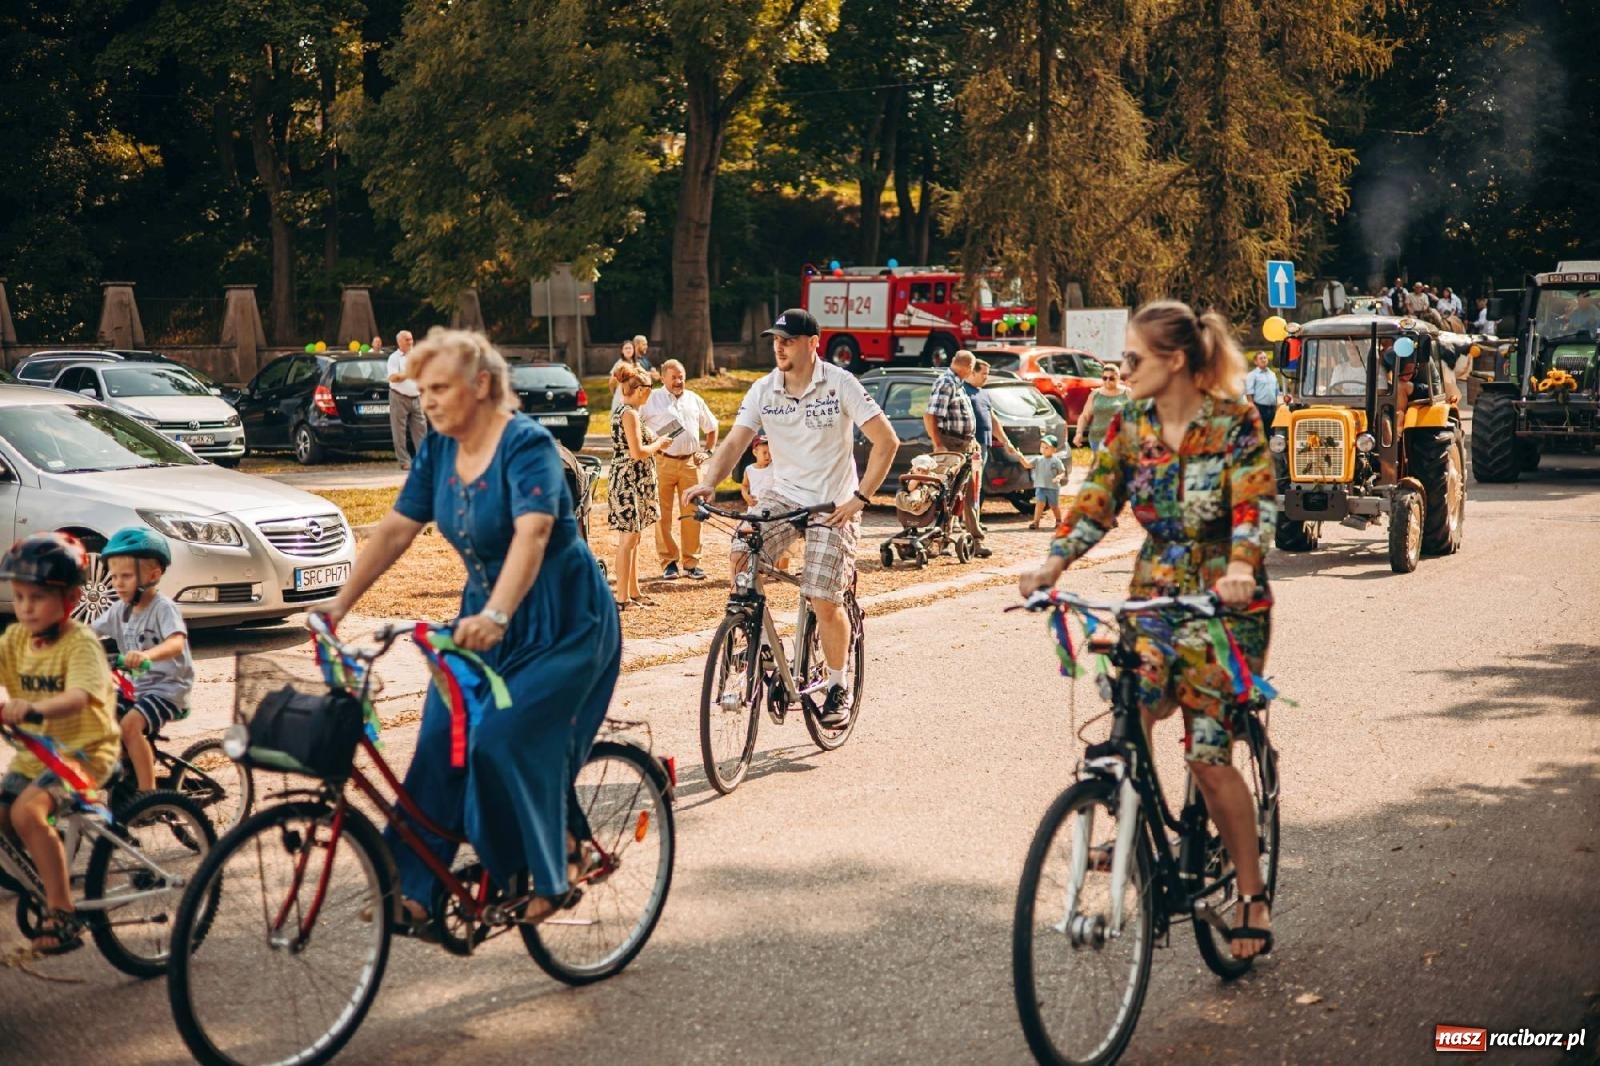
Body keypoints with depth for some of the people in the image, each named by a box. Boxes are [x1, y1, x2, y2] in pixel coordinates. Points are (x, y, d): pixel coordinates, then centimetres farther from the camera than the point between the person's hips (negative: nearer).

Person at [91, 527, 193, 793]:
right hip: (136, 686, 8)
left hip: (168, 686, -8)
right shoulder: (120, 610, 5)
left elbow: (176, 643, -35)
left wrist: (147, 654, -56)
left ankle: (148, 793, -21)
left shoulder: (163, 608, -18)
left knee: (131, 725, -29)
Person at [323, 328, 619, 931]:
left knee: (505, 742, -18)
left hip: (559, 624, -7)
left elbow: (533, 531, -36)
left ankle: (558, 859, 4)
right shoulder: (439, 450, 1)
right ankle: (416, 893, 0)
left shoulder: (527, 444, -21)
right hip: (482, 619, 7)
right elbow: (396, 528, 4)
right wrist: (339, 604, -3)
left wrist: (495, 615, -49)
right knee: (442, 741, -4)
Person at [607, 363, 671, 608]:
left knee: (632, 539, 15)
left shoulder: (620, 411, 14)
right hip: (630, 481, -10)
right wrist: (658, 443, -7)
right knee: (628, 539, -7)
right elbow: (637, 453, -22)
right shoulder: (629, 413, -16)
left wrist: (654, 443, 13)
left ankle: (633, 592, 21)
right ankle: (622, 598, -5)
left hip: (627, 480, 10)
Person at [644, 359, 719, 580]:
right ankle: (669, 562, 6)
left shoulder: (694, 399, 15)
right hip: (663, 462, -3)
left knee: (692, 514, 2)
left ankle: (691, 562, 9)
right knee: (663, 514, -2)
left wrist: (707, 452, 13)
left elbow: (711, 427, 25)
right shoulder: (651, 400, 3)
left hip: (690, 462, 3)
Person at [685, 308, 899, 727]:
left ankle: (838, 689, 12)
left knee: (825, 602, -10)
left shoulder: (840, 385, -10)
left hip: (833, 504, -4)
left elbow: (886, 441, -10)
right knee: (741, 558, -22)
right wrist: (707, 483, -24)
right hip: (783, 495, 4)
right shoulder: (763, 390, 0)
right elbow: (734, 442, -5)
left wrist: (860, 497, -18)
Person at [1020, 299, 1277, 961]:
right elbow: (1094, 505, -1)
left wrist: (1241, 564, -40)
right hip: (1154, 591, 4)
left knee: (1208, 756, -7)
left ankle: (1252, 897, 9)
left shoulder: (1233, 421, -10)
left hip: (1227, 599, -4)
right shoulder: (1130, 427, 3)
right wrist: (1053, 563, -18)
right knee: (1129, 704, -21)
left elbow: (1256, 501, -21)